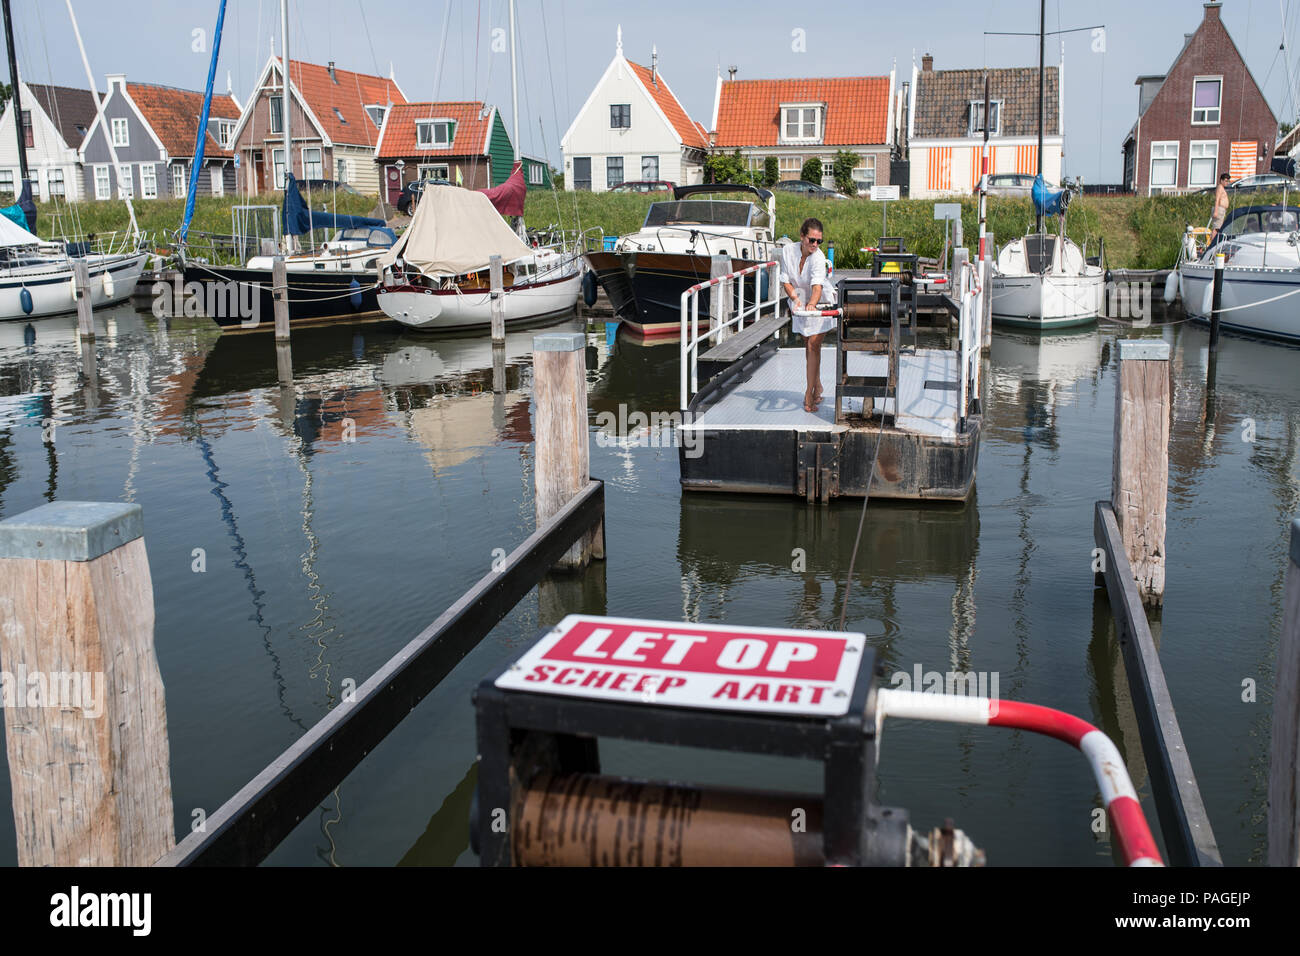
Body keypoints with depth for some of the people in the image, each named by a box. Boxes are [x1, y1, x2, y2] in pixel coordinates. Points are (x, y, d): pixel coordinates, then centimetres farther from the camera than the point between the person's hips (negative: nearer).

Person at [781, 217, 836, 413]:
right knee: (808, 345, 11)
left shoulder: (818, 257, -28)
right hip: (800, 304, 4)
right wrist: (794, 297, -28)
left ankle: (809, 393, -7)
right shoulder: (788, 251, -16)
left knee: (813, 345, -12)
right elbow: (785, 280, -10)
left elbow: (817, 285, -41)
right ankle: (817, 386, 26)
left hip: (820, 304, -4)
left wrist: (812, 304, -60)